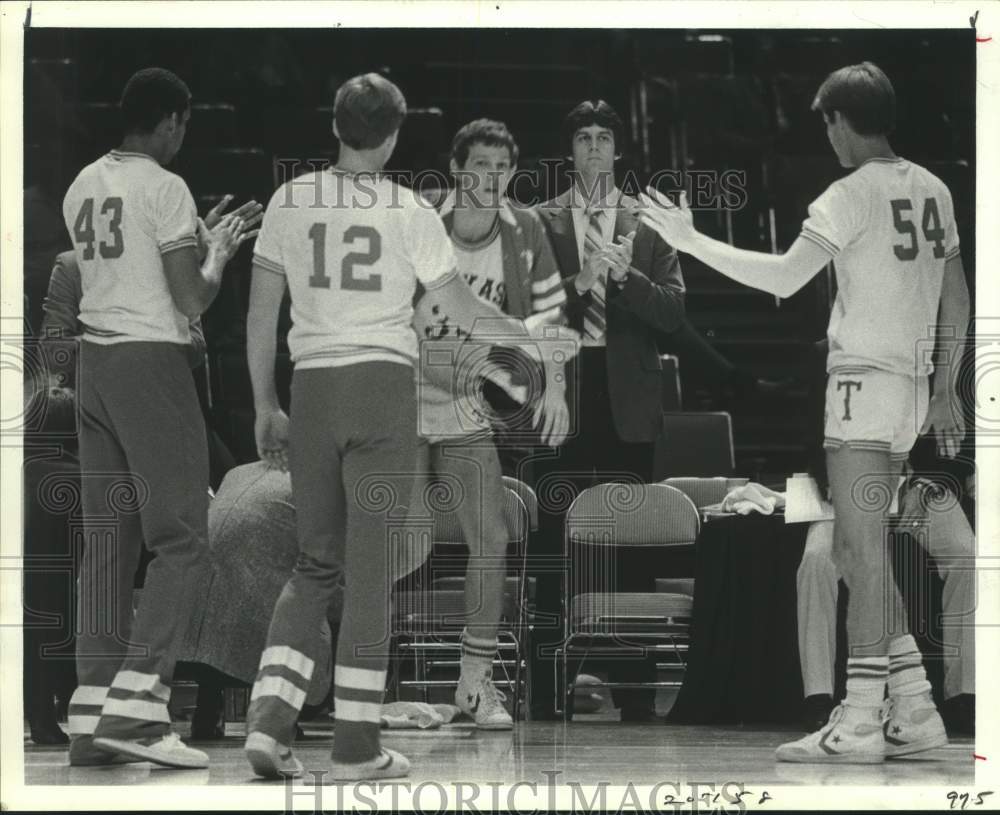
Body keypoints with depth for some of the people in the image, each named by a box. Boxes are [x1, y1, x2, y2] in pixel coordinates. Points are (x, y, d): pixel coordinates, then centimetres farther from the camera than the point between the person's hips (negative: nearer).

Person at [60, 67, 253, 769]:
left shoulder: (83, 187, 12)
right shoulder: (165, 188, -11)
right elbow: (192, 301, -12)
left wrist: (198, 240, 28)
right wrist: (219, 256, 6)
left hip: (95, 361, 8)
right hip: (152, 362, -8)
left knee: (109, 539, 9)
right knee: (181, 540, -4)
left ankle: (91, 718, 7)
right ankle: (135, 707, -14)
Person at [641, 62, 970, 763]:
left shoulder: (854, 193, -11)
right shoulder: (932, 190, 12)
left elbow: (784, 277, -17)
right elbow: (957, 299, 17)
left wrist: (691, 240, -10)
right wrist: (945, 390, 23)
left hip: (864, 383, -8)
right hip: (910, 385, 8)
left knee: (863, 552, -9)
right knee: (859, 552, 14)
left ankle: (860, 724, -10)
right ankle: (914, 711, 13)